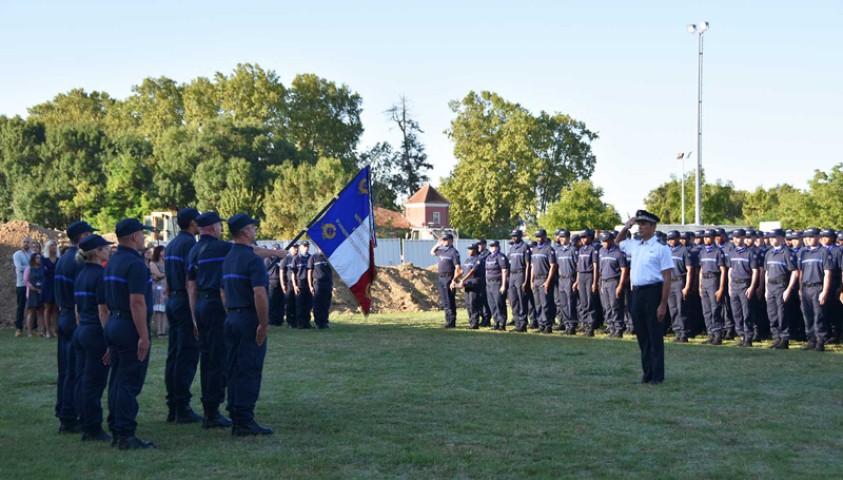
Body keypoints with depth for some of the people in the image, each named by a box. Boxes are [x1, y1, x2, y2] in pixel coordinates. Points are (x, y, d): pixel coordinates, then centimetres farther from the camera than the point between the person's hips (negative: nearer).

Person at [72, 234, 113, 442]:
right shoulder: (100, 275, -14)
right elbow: (103, 310, -18)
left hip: (81, 331, 9)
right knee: (94, 383, -2)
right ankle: (93, 430, 3)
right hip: (96, 333, -9)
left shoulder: (80, 275, 12)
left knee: (83, 381, 11)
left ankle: (86, 426, 18)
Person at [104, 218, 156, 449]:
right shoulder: (135, 264, -16)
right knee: (130, 383, -6)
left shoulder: (112, 262, 13)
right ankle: (126, 436, -5)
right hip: (130, 328, -9)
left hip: (113, 324, 10)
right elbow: (137, 303, -22)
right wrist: (144, 336, -21)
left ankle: (116, 431, 19)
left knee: (118, 382, 14)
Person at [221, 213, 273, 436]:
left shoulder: (227, 259, 14)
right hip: (249, 320, -9)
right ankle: (245, 422, -4)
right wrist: (263, 325, -18)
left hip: (231, 319, 9)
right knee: (249, 372, -5)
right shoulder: (253, 259, -14)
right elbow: (259, 295, -21)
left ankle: (236, 420, 16)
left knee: (234, 371, 11)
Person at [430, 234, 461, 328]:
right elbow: (432, 252, 35)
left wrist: (454, 280, -23)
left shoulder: (453, 252, -9)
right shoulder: (442, 251, 15)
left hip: (449, 278, -9)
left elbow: (457, 268, -15)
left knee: (450, 301, -7)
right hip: (441, 278, 9)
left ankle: (452, 322, -4)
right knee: (444, 302, 11)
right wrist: (438, 244, 18)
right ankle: (448, 321, 17)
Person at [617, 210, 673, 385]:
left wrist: (663, 304, -15)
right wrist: (625, 227, 14)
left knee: (655, 336, -1)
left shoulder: (661, 248, -7)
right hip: (636, 293, 6)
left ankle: (657, 376, 6)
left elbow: (667, 279, -10)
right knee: (642, 336, 10)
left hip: (653, 292, -6)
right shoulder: (634, 246, 12)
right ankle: (647, 373, 18)